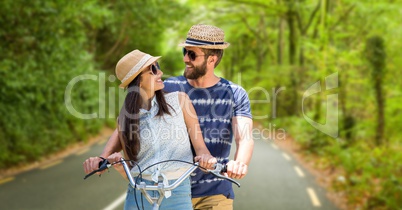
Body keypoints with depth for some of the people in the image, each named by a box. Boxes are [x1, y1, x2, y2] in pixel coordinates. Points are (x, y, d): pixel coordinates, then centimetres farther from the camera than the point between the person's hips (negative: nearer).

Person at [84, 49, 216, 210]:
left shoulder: (179, 100, 1)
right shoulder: (125, 119, 5)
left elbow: (200, 147, -2)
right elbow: (130, 173, 7)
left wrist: (205, 157, -24)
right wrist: (117, 164, -14)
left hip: (177, 195, -1)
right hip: (139, 194, 1)